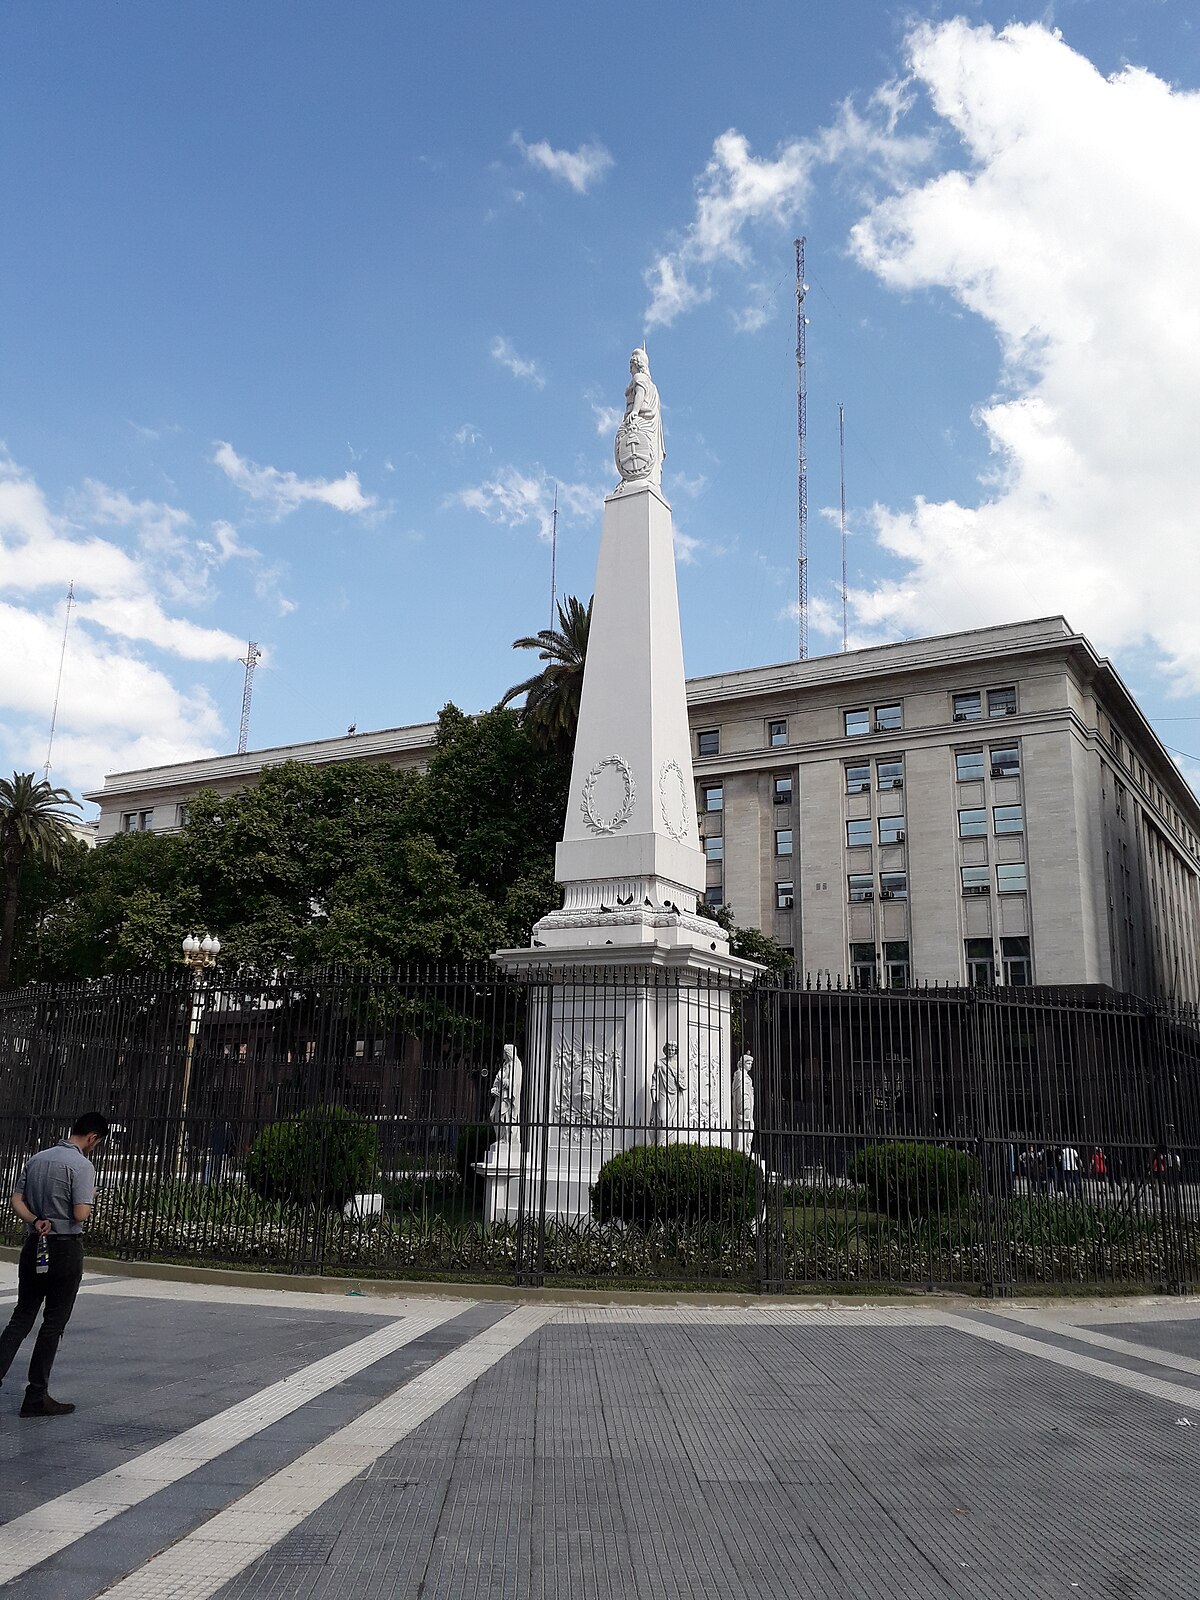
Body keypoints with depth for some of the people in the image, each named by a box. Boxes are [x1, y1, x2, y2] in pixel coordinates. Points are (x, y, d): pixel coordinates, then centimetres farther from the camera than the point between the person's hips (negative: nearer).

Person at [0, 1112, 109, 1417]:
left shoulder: (37, 1159, 9)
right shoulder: (82, 1166, -15)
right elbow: (80, 1214, -19)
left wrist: (35, 1220, -5)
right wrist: (91, 1196, 0)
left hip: (34, 1246, 7)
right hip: (65, 1249, -6)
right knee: (54, 1323, 4)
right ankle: (36, 1397, 10)